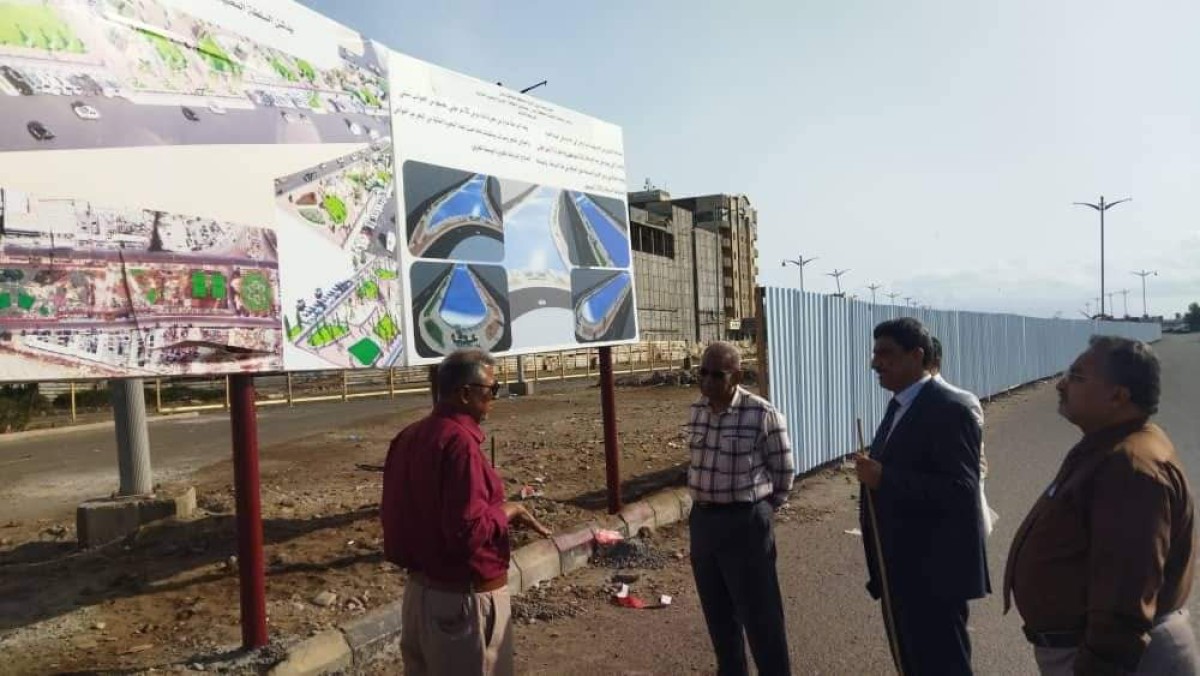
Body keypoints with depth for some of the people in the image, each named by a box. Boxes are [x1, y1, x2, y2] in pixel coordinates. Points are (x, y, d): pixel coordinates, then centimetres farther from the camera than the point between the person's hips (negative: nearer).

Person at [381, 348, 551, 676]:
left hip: (419, 589, 8)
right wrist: (505, 512, -11)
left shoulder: (408, 437, 3)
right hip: (463, 599, -8)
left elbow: (392, 513, 12)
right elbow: (468, 533, -28)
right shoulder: (459, 442, -24)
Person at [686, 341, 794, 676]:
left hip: (745, 522, -6)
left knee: (760, 615, 4)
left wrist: (760, 512, 5)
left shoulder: (763, 415, -15)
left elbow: (784, 471, -4)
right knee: (717, 611, 18)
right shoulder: (697, 411, 4)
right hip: (702, 519, 6)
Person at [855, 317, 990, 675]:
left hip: (933, 573, -9)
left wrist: (883, 479, -27)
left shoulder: (950, 409, -18)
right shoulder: (898, 405, 10)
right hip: (900, 571, 9)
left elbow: (960, 491, -26)